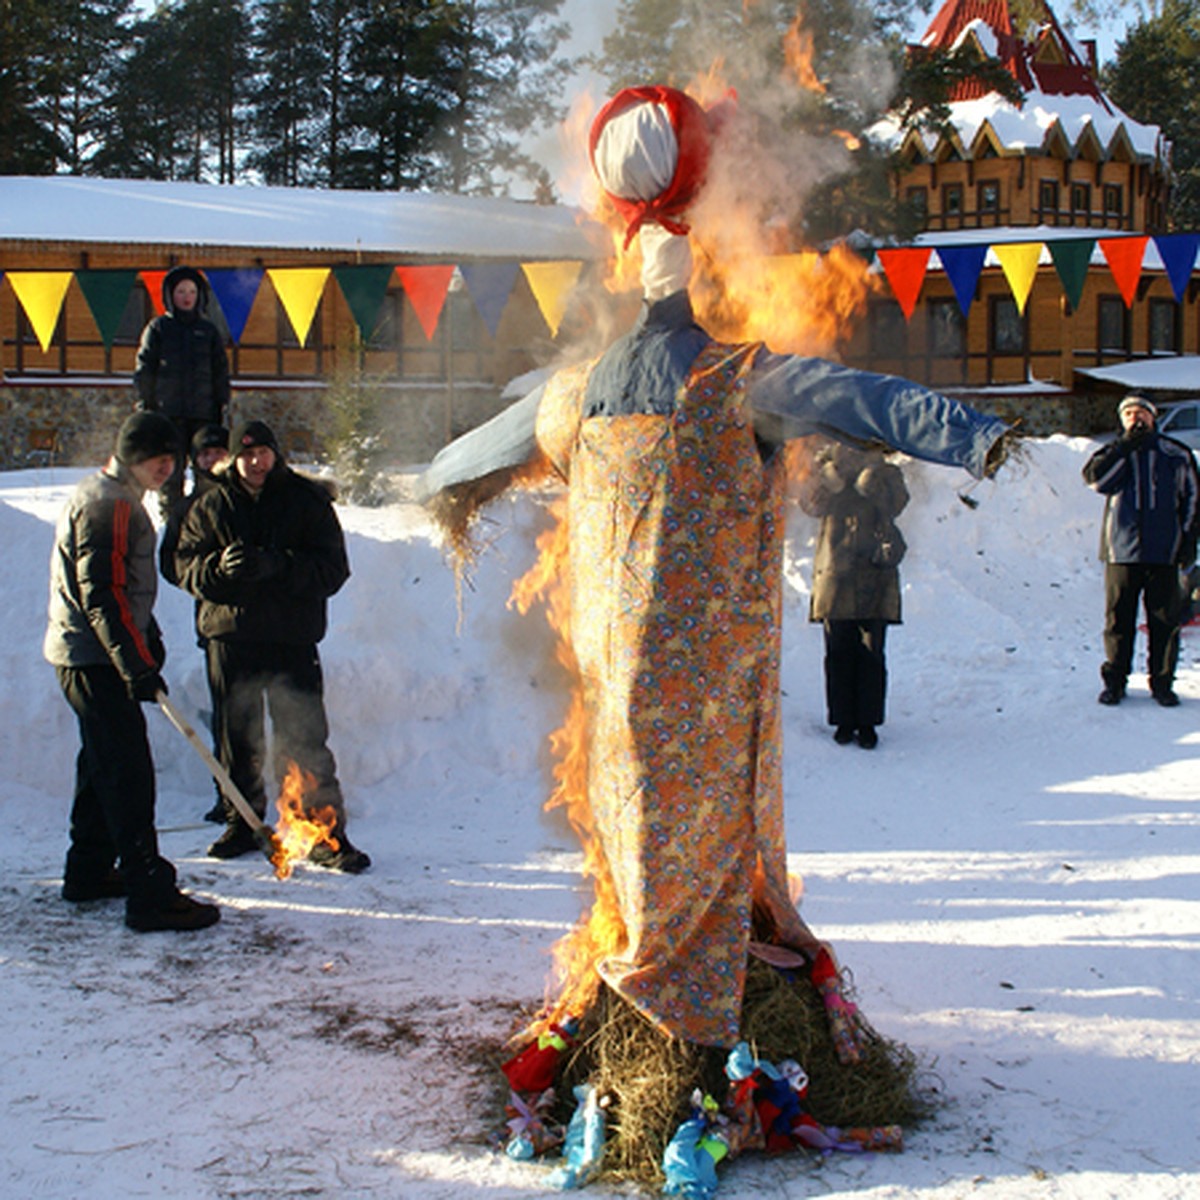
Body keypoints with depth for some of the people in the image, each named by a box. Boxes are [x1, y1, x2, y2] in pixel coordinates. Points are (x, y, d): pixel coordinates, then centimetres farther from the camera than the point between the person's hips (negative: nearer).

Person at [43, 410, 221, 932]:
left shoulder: (117, 498, 17)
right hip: (95, 658, -11)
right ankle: (149, 895, -12)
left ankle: (89, 873, 31)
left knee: (102, 763, 19)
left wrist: (149, 639, 26)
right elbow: (101, 596, -24)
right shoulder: (106, 503, -17)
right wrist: (137, 664, -26)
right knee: (129, 772, -12)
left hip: (91, 656, 11)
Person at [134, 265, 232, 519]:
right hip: (168, 412, -1)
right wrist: (145, 405, 0)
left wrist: (224, 407, 7)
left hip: (204, 412, 1)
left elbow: (221, 372, 15)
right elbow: (144, 370, 7)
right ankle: (170, 516, 4)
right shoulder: (158, 328, 9)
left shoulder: (209, 331, 14)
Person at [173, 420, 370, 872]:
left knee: (304, 740, -5)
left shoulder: (308, 502, 2)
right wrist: (219, 568, -16)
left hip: (293, 639, -3)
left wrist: (279, 566, -20)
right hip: (229, 636, 3)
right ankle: (242, 824, 26)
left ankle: (326, 833, 1)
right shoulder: (210, 507, 9)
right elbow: (185, 565, 6)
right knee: (236, 738, 11)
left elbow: (333, 569, -4)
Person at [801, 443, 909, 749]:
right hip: (836, 574, 1)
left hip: (874, 576, -1)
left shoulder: (884, 471, 9)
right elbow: (813, 503, -6)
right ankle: (844, 722, 11)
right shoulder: (827, 468, 11)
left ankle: (868, 723, 6)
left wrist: (870, 475, -20)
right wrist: (835, 471, -16)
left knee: (871, 652, -1)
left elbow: (894, 503, -10)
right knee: (839, 652, 2)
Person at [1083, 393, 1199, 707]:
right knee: (1118, 619, 2)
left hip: (1164, 552, 0)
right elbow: (1094, 478, -10)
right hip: (1122, 550, 0)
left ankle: (1162, 682, 12)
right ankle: (1114, 681, 12)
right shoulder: (1115, 452, 9)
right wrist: (1125, 447, -14)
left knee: (1165, 620, 2)